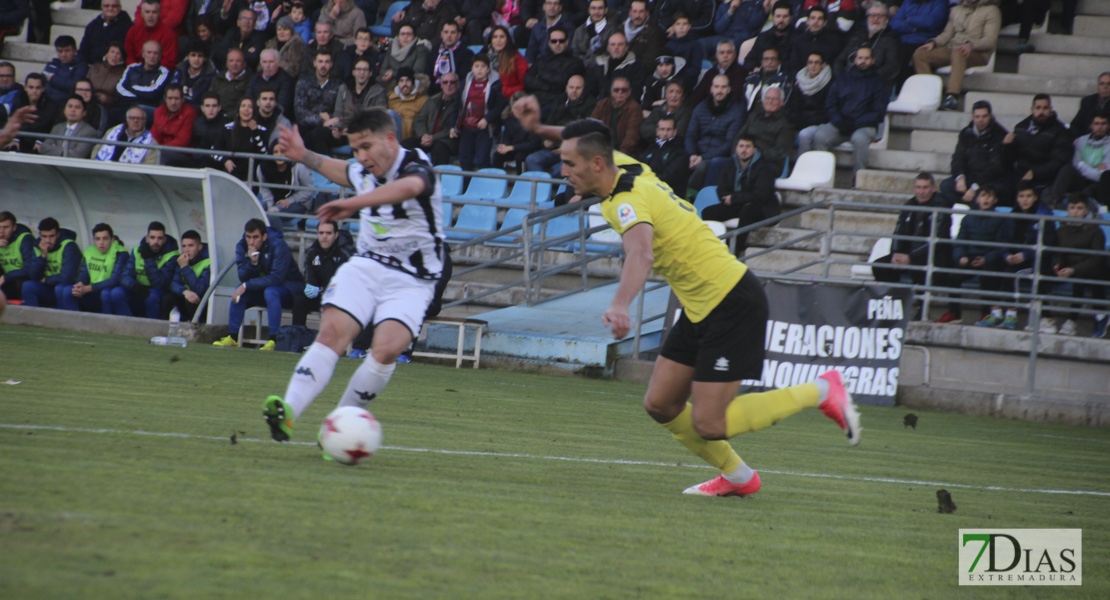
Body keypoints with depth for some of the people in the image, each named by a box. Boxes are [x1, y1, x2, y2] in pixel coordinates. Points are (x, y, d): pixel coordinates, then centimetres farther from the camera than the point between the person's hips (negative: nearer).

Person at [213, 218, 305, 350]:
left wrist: (246, 285, -31)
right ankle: (232, 337, -11)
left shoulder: (278, 246, -24)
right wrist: (252, 263, -31)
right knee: (239, 292, -18)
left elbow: (276, 278, -30)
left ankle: (274, 339, -36)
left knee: (270, 291, -36)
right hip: (264, 287, 6)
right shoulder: (242, 247, -7)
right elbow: (243, 277, -10)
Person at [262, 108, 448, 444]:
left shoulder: (417, 166, -16)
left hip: (412, 281, -5)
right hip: (367, 265, 5)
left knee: (387, 350, -27)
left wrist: (353, 204, -50)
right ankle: (288, 411, -34)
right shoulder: (363, 173, 7)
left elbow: (410, 187, -43)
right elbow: (341, 170, 35)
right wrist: (303, 156, 26)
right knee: (332, 332, -21)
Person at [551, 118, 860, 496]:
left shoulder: (628, 200, -23)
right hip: (701, 307, 10)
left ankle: (819, 391, 2)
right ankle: (737, 477, 25)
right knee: (661, 405, 8)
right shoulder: (630, 178, 6)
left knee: (708, 425, -11)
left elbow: (641, 253, -43)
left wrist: (619, 305, -58)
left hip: (732, 304, -10)